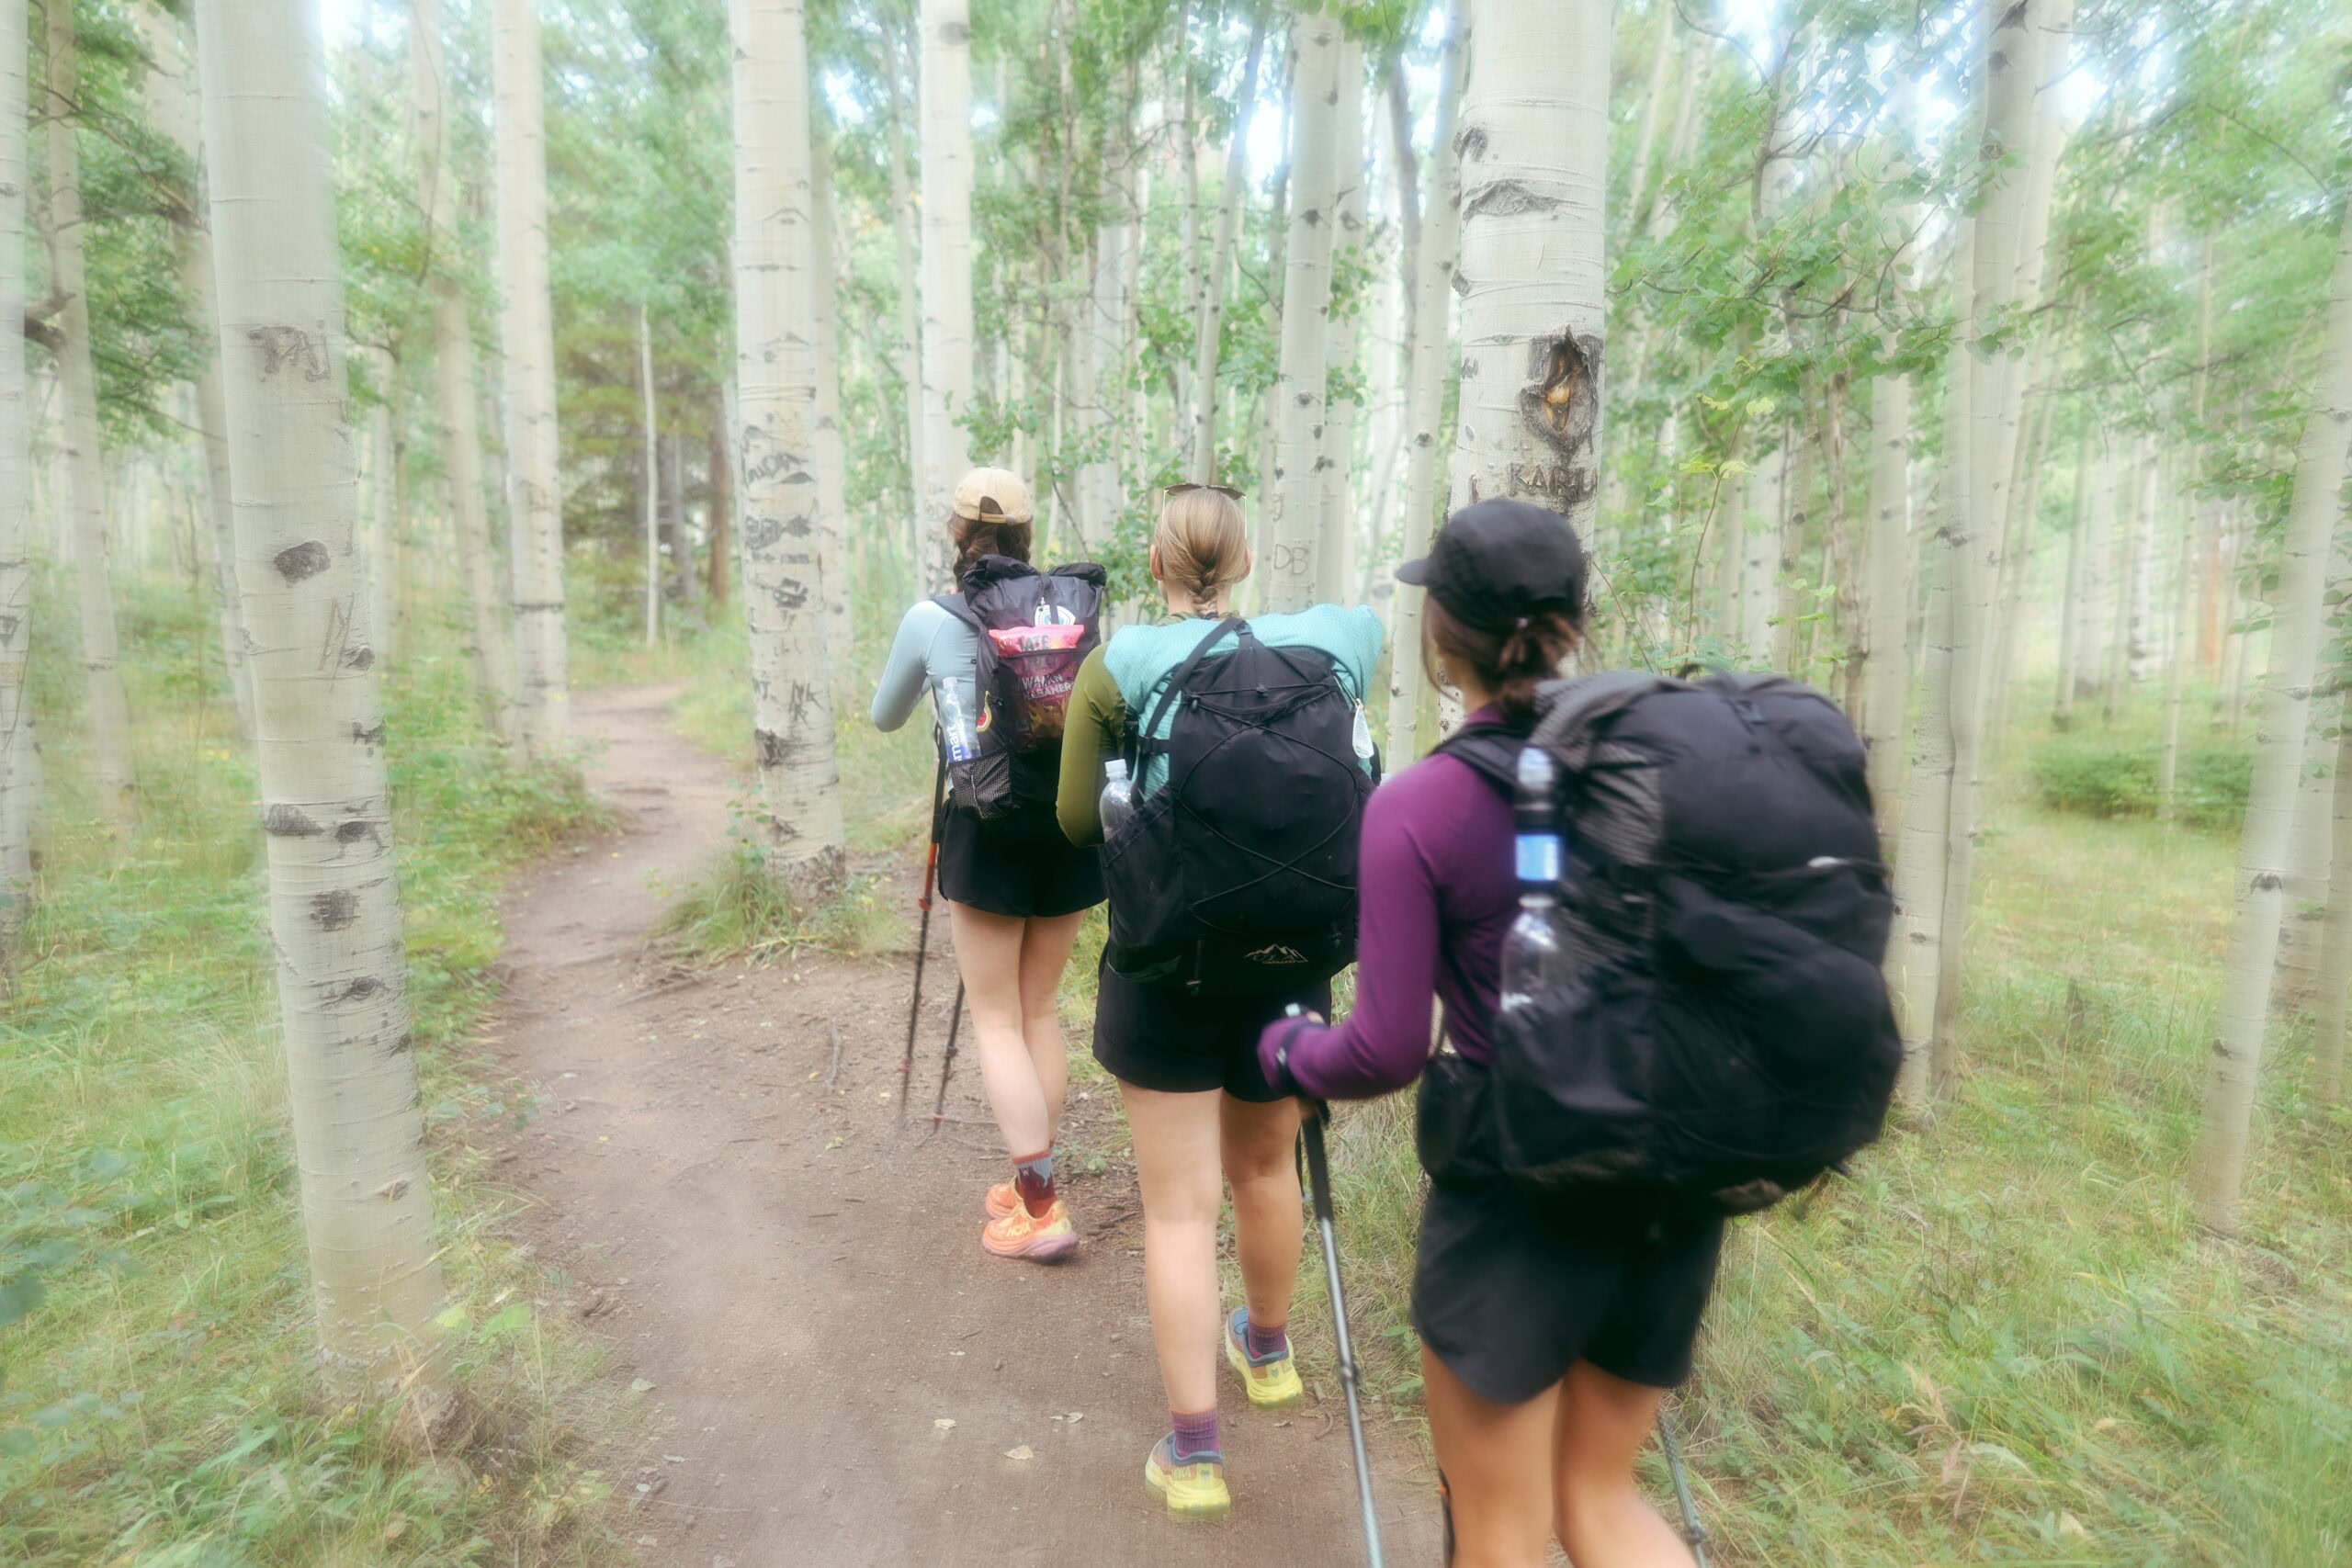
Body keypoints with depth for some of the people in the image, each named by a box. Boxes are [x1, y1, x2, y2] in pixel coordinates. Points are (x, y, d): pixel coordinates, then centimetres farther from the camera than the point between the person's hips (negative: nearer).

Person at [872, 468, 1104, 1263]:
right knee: (1041, 1008, 16)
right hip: (1067, 819, 4)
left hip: (989, 828, -3)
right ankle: (1033, 1183, 26)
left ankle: (1039, 1210, 5)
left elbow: (885, 718, 13)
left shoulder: (930, 618, -3)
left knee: (996, 1017, 7)